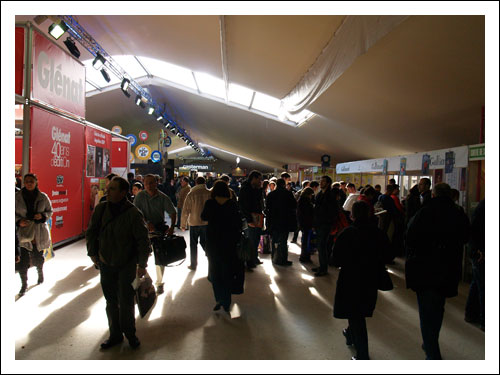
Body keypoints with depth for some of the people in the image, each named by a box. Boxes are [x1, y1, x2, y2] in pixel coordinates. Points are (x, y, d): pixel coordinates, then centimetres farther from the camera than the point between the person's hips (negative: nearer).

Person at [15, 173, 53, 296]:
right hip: (24, 232, 0)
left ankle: (40, 272, 43)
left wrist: (42, 216, -13)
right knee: (23, 261, -6)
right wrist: (18, 221, -13)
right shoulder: (17, 196, -2)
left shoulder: (43, 197, -1)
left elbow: (50, 211, 8)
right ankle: (24, 284, 9)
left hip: (39, 232, 1)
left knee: (38, 257, 12)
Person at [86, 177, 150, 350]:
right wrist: (93, 253, 7)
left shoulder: (133, 213, -17)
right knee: (111, 301, 13)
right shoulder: (101, 209, -4)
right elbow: (91, 232, 11)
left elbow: (143, 240, -13)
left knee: (126, 302, 2)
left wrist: (142, 264, -12)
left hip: (127, 264, -4)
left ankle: (130, 333, 23)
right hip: (106, 263, 4)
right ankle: (115, 334, 28)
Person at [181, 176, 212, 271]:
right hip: (207, 222, 2)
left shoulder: (191, 194, -8)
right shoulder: (210, 193, -5)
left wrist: (183, 224, 1)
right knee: (204, 242, 16)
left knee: (193, 244, 12)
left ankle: (193, 265, 20)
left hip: (194, 223, -1)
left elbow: (185, 211, -8)